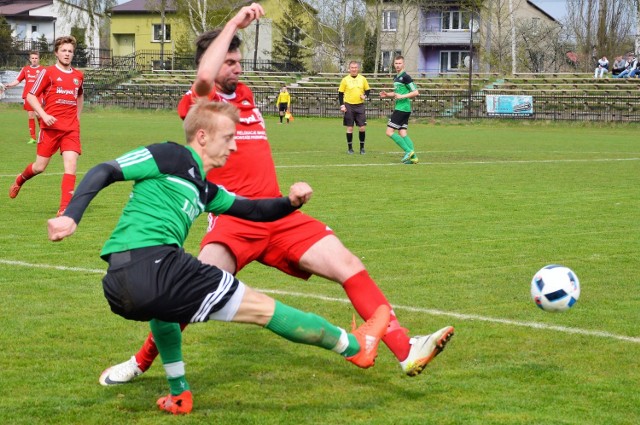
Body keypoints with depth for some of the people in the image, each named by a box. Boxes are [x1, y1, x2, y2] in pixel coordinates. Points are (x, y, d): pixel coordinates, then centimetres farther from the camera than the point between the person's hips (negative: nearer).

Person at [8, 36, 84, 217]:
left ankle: (65, 208, -15)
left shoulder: (78, 76, 12)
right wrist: (44, 115, -14)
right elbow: (31, 96, -2)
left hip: (71, 128, 3)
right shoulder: (48, 72, -2)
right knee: (40, 167, 3)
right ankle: (20, 180, 38)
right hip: (51, 126, -3)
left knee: (71, 165, -13)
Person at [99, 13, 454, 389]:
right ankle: (141, 362, -2)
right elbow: (204, 76, -23)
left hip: (278, 217, 6)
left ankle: (406, 350, -5)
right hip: (232, 220, -6)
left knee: (350, 265, -6)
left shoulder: (246, 96, 21)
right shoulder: (198, 103, -1)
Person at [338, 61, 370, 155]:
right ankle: (350, 148, 11)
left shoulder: (362, 79, 4)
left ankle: (362, 147, 11)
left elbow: (367, 90, 14)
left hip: (360, 106, 1)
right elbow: (340, 93, 2)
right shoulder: (345, 80, -2)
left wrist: (365, 96, -7)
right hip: (349, 106, -1)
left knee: (362, 127, -2)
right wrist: (342, 105, -6)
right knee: (350, 128, 1)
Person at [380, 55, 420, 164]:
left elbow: (416, 92, -13)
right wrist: (387, 95, 13)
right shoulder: (396, 77, 17)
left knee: (390, 132, -10)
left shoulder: (405, 77, -11)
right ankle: (413, 157, 2)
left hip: (402, 108, -9)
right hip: (399, 108, 9)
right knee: (402, 133, 6)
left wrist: (402, 96, -20)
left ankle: (408, 151, -9)